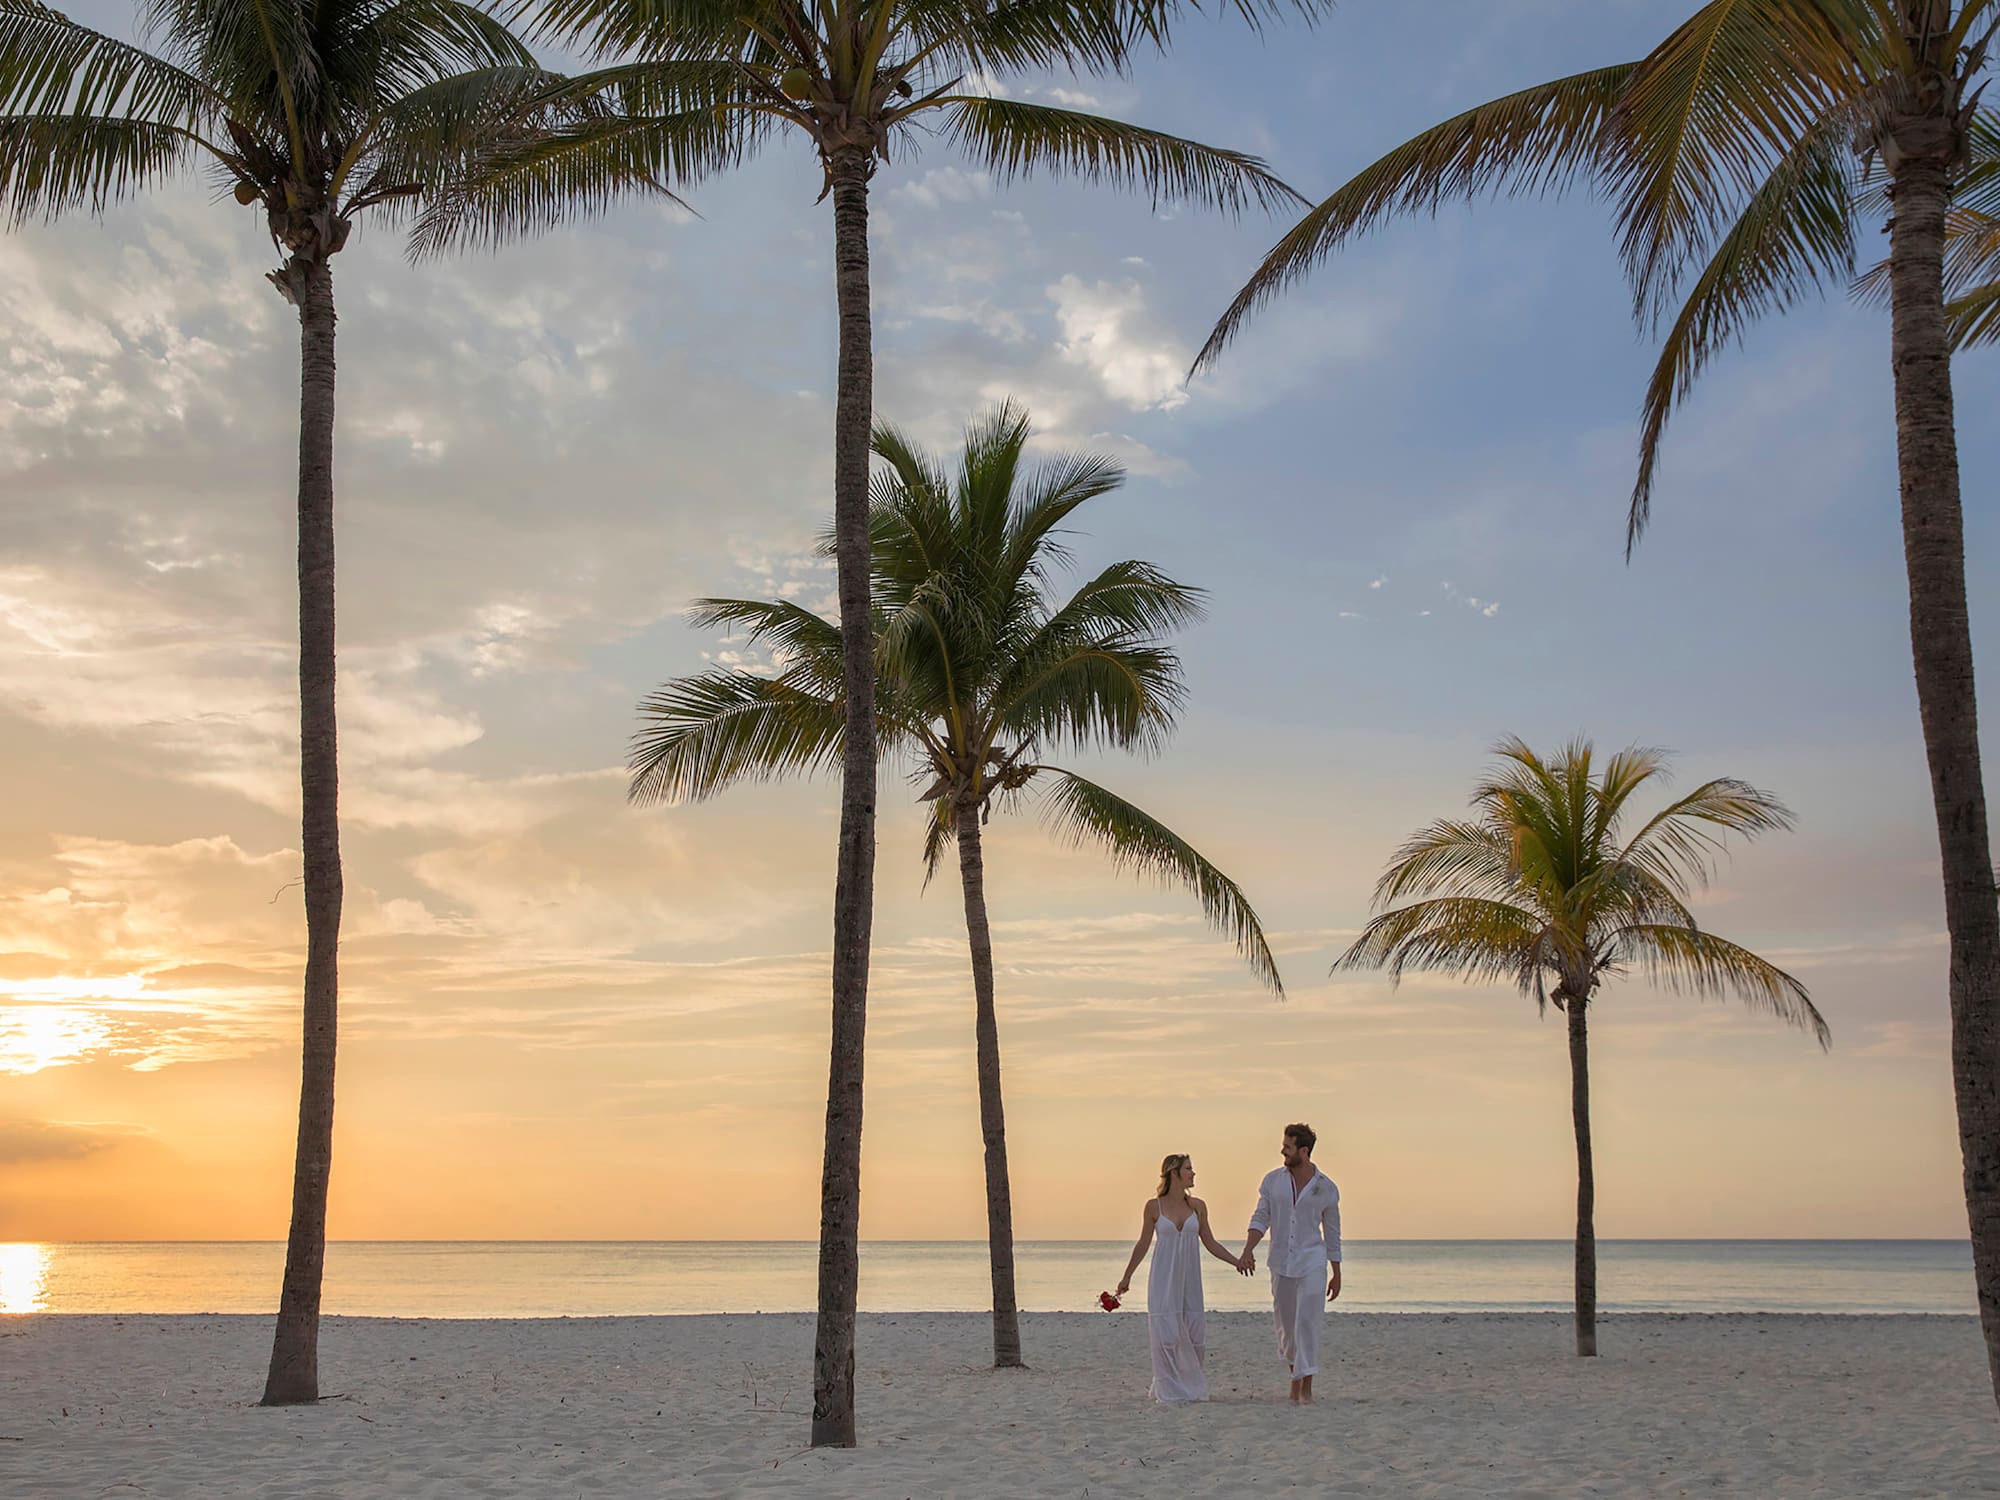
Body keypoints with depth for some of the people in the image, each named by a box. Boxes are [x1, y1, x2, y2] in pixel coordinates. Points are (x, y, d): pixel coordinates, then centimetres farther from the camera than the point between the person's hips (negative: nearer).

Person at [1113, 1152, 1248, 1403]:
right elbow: (1143, 1244, 6)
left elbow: (1210, 1243, 10)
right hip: (1163, 1278, -3)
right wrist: (1126, 1277, 9)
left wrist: (1237, 1261, 0)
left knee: (1193, 1333, 2)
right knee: (1167, 1333, -3)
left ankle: (1192, 1386, 18)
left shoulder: (1197, 1206, 5)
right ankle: (1169, 1389, 8)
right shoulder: (1154, 1206, -3)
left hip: (1189, 1278, 3)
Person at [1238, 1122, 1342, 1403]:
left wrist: (1336, 1274, 8)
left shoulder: (1326, 1187, -2)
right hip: (1281, 1262, 2)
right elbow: (1260, 1219, 0)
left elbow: (1332, 1233, 6)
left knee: (1308, 1321, -12)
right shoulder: (1273, 1180, 2)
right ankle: (1295, 1372, 32)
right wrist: (1247, 1251, -15)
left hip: (1312, 1261, -2)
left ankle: (1306, 1386, -10)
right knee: (1285, 1323, 10)